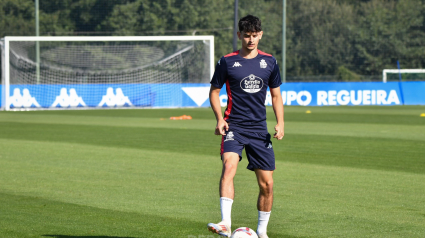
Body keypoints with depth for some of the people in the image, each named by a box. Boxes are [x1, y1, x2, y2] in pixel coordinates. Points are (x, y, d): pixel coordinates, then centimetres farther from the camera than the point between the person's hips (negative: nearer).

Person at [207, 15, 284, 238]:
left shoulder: (269, 62, 7)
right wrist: (219, 119, -7)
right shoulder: (227, 61, -1)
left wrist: (280, 122, 1)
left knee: (267, 183, 3)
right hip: (234, 126, -3)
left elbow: (276, 95, 14)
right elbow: (214, 91, 7)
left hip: (259, 128, 3)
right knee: (229, 165, -29)